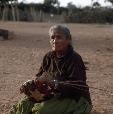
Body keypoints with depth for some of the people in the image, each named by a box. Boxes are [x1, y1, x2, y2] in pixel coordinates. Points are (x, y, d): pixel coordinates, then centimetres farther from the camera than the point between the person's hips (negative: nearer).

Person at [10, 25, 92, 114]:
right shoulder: (49, 57, 6)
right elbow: (39, 76, 13)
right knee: (23, 105, -7)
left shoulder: (75, 59, -15)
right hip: (56, 96, 7)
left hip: (76, 99, -6)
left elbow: (77, 86, -23)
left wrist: (53, 82, -29)